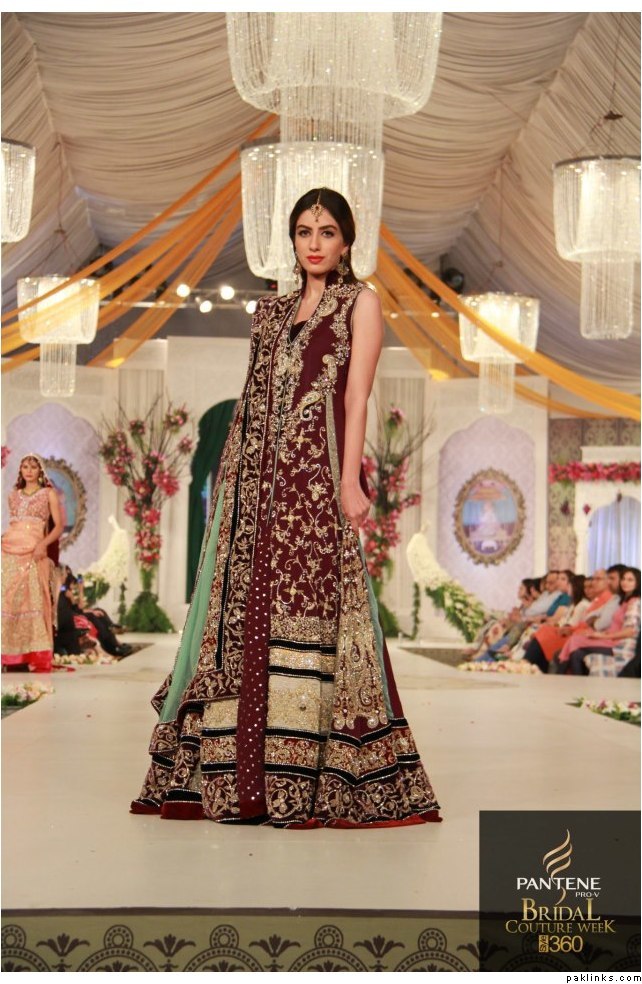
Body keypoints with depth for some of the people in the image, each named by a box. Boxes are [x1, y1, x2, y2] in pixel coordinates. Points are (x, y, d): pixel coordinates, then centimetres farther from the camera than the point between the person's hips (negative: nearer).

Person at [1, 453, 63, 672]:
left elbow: (59, 526, 1)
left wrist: (43, 544, -14)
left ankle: (35, 656, -7)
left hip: (34, 551, -3)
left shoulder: (49, 493, 7)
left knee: (33, 600, -7)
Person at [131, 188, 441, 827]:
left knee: (304, 607, -11)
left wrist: (350, 479, -13)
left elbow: (356, 395, -3)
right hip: (258, 475, 6)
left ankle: (306, 777, -7)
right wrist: (232, 478, 12)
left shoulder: (360, 302, 8)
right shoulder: (275, 311, 23)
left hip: (314, 471, -6)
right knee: (244, 607, 2)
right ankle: (239, 776, 8)